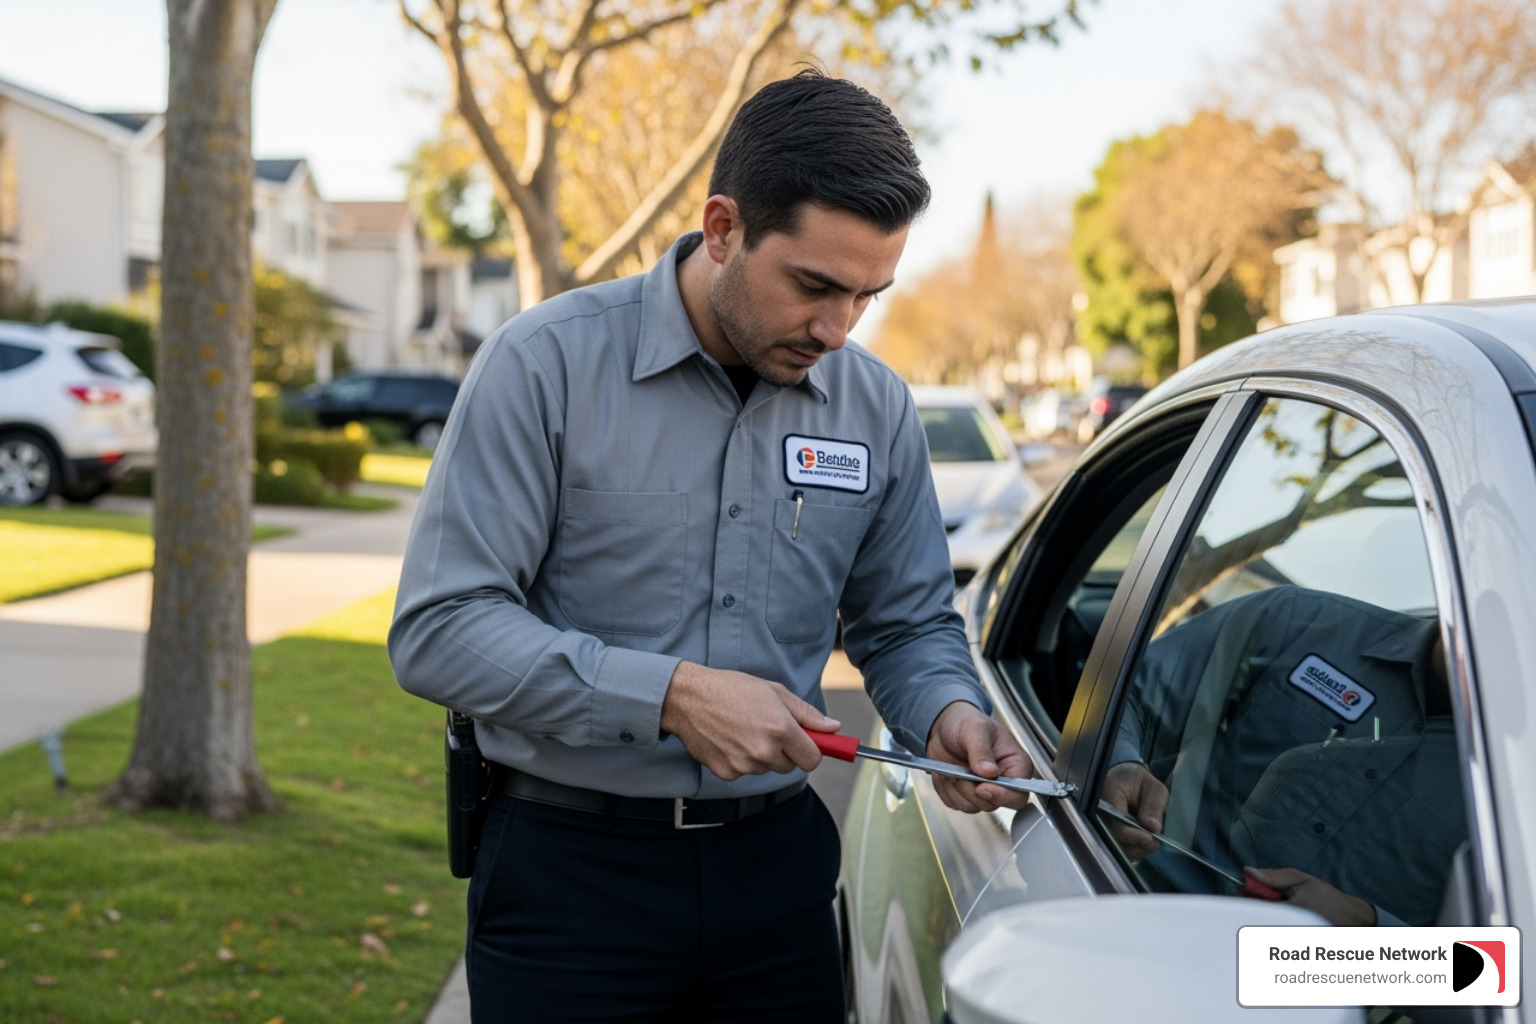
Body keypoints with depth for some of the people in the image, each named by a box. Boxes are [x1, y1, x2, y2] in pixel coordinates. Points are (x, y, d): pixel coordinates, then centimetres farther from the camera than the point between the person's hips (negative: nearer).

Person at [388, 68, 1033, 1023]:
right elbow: (439, 630, -16)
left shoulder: (878, 407, 2)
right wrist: (671, 695, -24)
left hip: (778, 868, 4)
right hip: (569, 872, -4)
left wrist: (949, 712, -9)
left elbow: (908, 624, 14)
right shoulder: (548, 362, -12)